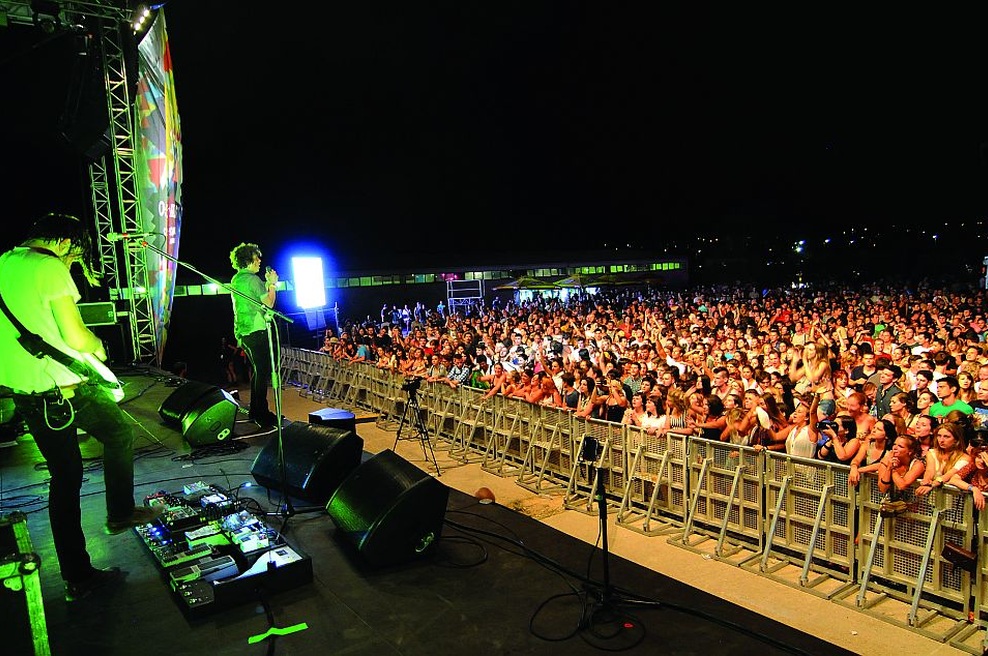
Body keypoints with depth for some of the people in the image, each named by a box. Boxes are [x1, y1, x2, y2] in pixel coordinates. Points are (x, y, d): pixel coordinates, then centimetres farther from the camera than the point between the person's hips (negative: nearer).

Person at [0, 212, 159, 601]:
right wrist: (98, 347, 3)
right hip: (64, 386, -8)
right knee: (119, 433, 19)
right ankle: (121, 513, 26)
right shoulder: (50, 268, -13)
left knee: (64, 477, 13)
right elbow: (77, 338, -18)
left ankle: (78, 577, 19)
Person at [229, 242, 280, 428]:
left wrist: (267, 283, 18)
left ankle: (255, 412, 24)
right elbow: (269, 303, -16)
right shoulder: (252, 279, -13)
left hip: (243, 332, 10)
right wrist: (272, 283, -4)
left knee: (258, 371, 17)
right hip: (257, 331, -10)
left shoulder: (236, 280, 15)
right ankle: (262, 415, -3)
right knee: (263, 372, -6)